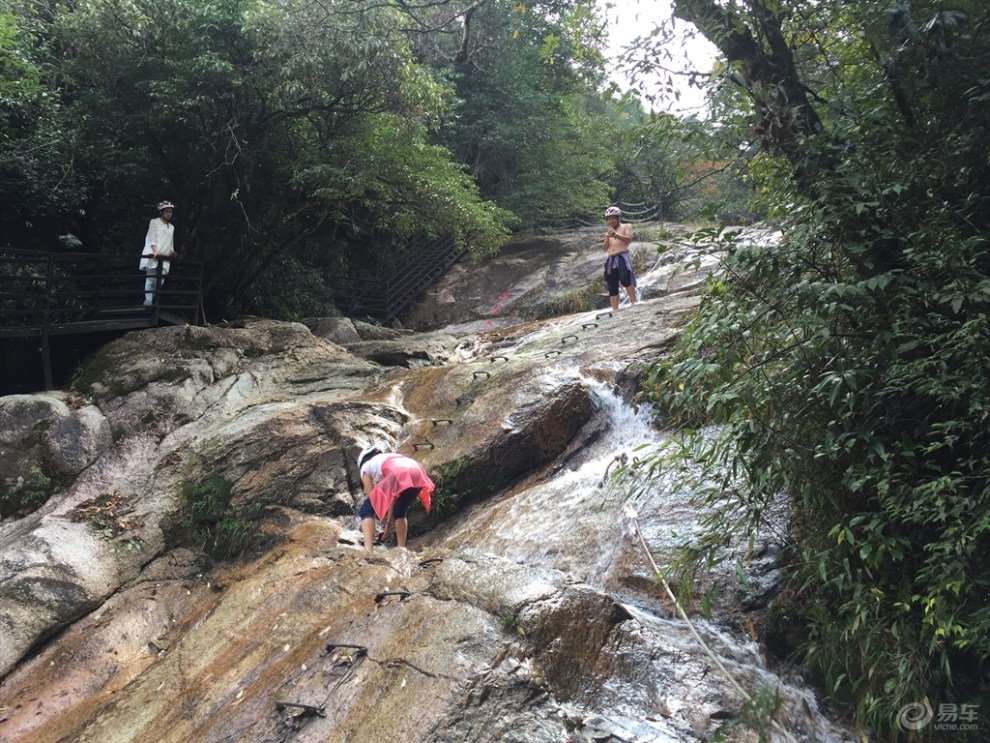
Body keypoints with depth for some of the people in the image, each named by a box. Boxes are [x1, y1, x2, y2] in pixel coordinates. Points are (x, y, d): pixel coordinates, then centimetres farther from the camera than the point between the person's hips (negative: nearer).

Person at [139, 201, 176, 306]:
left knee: (161, 280, -5)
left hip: (164, 257, 5)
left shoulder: (171, 227, 22)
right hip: (152, 255, -5)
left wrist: (172, 252, 4)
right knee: (151, 278, -11)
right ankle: (148, 300, -11)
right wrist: (155, 251, -24)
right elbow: (152, 237, -10)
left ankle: (152, 299, 2)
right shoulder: (154, 222, 4)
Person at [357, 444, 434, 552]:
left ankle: (367, 550, -3)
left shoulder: (366, 467, 29)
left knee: (366, 509, 12)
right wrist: (390, 520, 44)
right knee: (399, 511, 31)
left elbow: (372, 496, 24)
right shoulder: (389, 458, 43)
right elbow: (392, 493, 41)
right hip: (418, 473, 6)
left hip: (399, 475, -6)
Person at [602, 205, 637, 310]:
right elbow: (604, 248, 18)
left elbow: (629, 239, -8)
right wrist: (607, 239, -2)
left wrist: (616, 235, -23)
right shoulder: (609, 232, 27)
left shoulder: (626, 227, 11)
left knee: (625, 279, -31)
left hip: (622, 257, -6)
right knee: (612, 288, -1)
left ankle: (634, 302, -26)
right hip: (611, 260, 6)